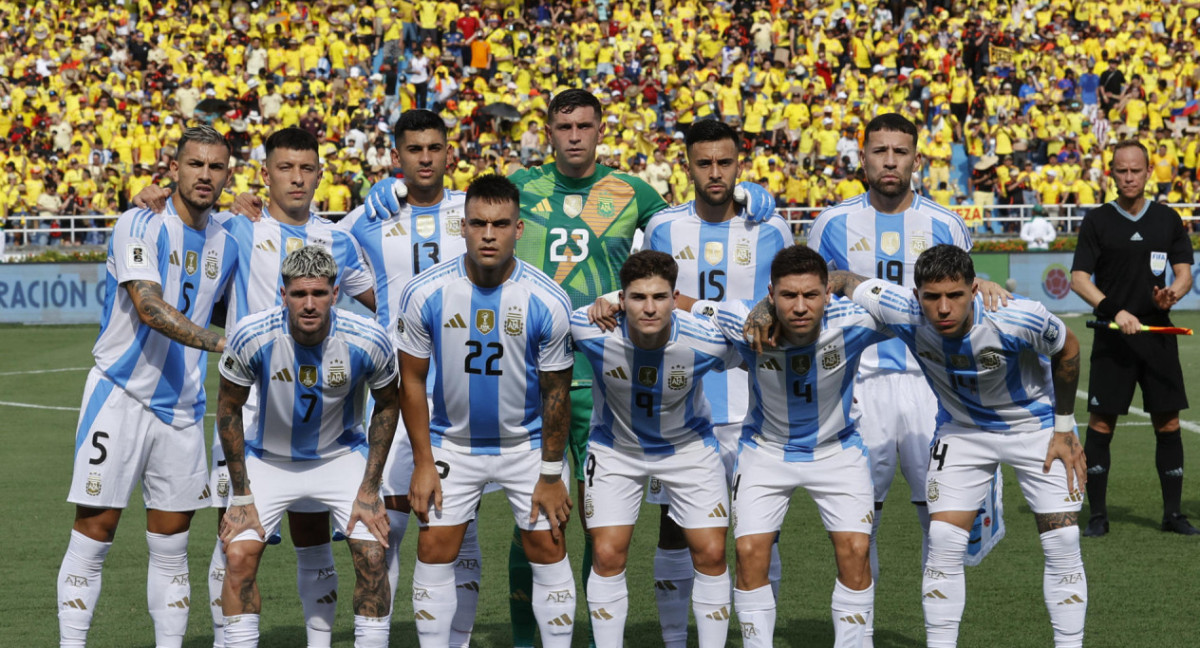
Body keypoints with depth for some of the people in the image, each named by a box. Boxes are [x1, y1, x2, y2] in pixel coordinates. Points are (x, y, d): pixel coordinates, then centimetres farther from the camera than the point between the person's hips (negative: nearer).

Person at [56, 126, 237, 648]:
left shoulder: (226, 245, 10)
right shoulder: (140, 226, -9)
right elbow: (150, 308, -22)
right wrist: (220, 343, -29)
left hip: (182, 409, 5)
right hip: (120, 396, -5)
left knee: (172, 544, 8)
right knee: (94, 534, -4)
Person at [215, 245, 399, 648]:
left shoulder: (368, 340, -23)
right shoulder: (253, 336, -25)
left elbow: (387, 405, -3)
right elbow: (229, 409, -8)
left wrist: (370, 489, -6)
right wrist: (241, 496, -8)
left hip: (342, 456, 0)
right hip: (269, 459, 0)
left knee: (372, 558, -12)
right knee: (239, 555, -15)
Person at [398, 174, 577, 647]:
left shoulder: (547, 301, -18)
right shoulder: (425, 294, -15)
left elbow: (556, 392, -8)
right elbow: (412, 380, -4)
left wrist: (550, 475, -6)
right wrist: (423, 463, -6)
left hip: (528, 443, -1)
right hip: (453, 443, 1)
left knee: (548, 550, 0)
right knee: (433, 551, 0)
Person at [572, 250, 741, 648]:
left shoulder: (707, 341, -28)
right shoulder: (591, 331, -29)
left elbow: (755, 360, -5)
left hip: (689, 446, 0)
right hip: (616, 448, 0)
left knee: (711, 554, -4)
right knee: (608, 556, -6)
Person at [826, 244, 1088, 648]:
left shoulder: (1018, 319, -34)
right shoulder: (904, 313, -29)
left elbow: (1067, 349, -12)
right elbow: (841, 281, -15)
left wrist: (1064, 428, -6)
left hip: (1035, 424, -2)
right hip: (961, 429, 2)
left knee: (1063, 544, -6)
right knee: (943, 543, -9)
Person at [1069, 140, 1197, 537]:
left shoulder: (1168, 219, 9)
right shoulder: (1097, 221, 2)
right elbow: (1079, 278, -4)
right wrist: (1113, 310, -18)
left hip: (1158, 334, 2)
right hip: (1112, 339, -2)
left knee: (1168, 423, 3)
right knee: (1101, 423, -3)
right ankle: (1097, 514, 6)